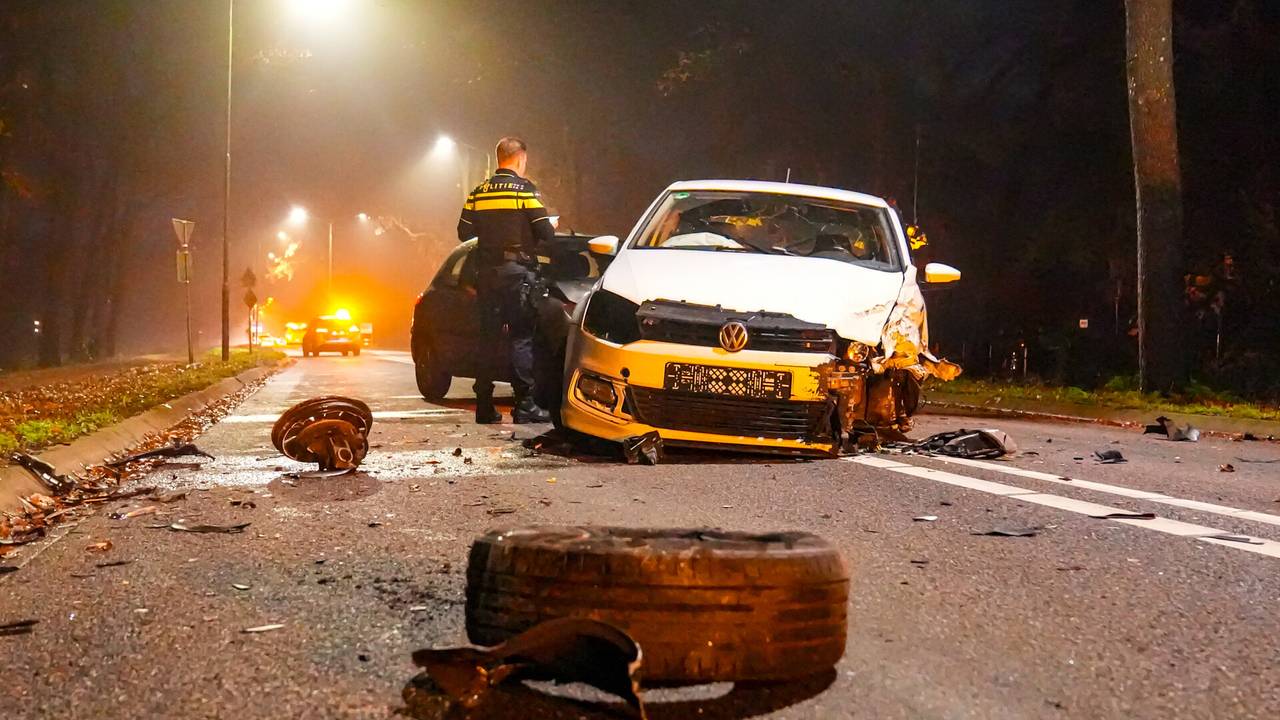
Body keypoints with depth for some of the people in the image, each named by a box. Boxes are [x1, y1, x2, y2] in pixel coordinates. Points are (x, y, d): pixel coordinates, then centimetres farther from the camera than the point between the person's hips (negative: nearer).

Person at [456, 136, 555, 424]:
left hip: (487, 271, 5)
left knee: (488, 337, 9)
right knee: (522, 336, -4)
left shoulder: (478, 192, 10)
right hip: (517, 269, -5)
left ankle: (484, 405, 9)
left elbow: (464, 232, 9)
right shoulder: (525, 189, -6)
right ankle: (525, 404, -8)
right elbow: (545, 232, -10)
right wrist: (551, 227, 13)